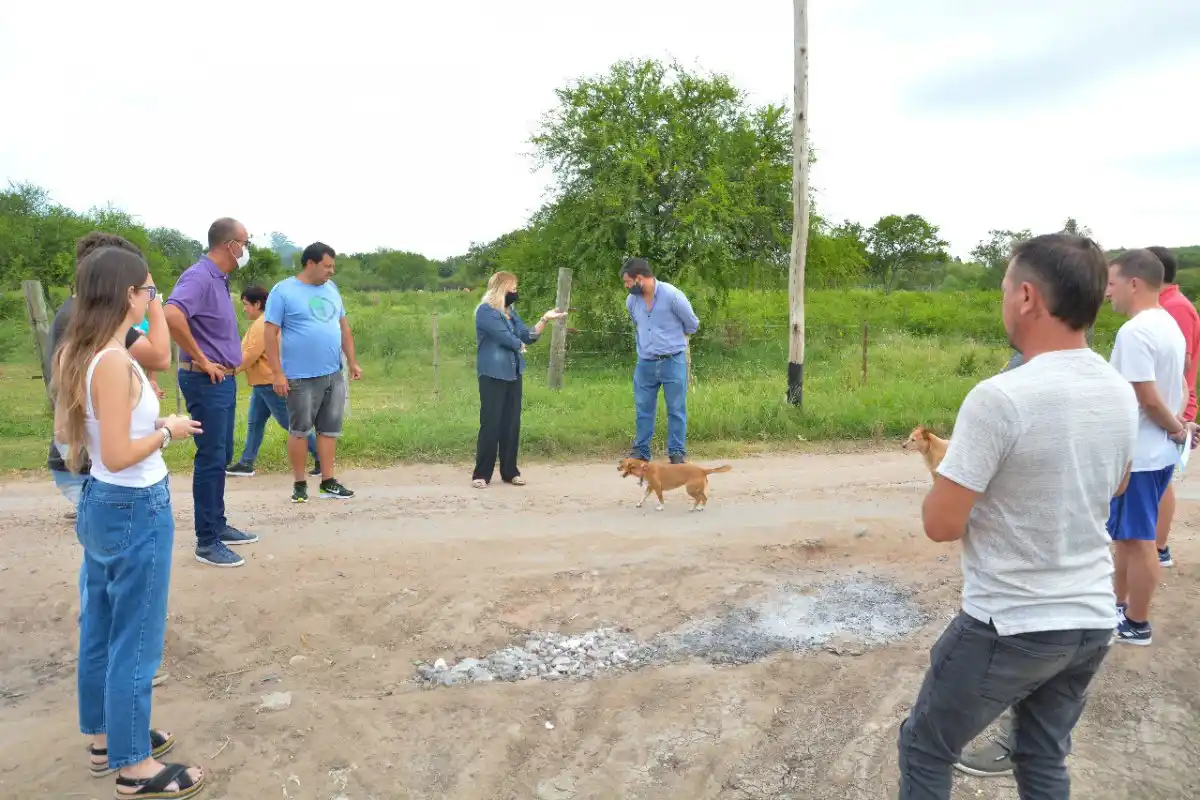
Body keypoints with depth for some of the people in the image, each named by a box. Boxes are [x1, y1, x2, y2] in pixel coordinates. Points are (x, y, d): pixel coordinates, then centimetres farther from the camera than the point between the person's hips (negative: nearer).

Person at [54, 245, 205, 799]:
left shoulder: (80, 354, 4)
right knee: (134, 640, 4)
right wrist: (167, 431, -11)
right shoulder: (114, 362, -24)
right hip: (135, 510, -10)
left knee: (100, 628, 21)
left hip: (100, 503, 10)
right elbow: (118, 457, -25)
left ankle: (105, 738, 39)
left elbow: (64, 433, 13)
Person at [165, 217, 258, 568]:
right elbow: (172, 316, -35)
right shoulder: (199, 276, -18)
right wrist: (201, 359, -25)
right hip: (206, 381, -10)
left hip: (223, 380, 10)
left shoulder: (219, 279, 12)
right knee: (211, 459, -3)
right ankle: (207, 542, 5)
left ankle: (218, 525, 30)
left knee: (222, 456, 17)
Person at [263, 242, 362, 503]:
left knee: (330, 429, 8)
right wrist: (278, 373, -13)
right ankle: (300, 483, 16)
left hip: (334, 374, 6)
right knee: (300, 430, 5)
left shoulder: (331, 288, 11)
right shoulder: (283, 291, -7)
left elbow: (344, 326, 18)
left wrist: (352, 362, 14)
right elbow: (271, 334, -9)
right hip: (301, 377, -6)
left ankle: (328, 481, 16)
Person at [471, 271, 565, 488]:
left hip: (513, 373, 8)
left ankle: (510, 471, 15)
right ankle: (481, 474, 1)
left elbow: (529, 336, 10)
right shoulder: (485, 311, -10)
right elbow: (506, 337, -17)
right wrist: (520, 346, 1)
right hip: (493, 375, -8)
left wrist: (545, 319, -1)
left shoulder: (511, 313, 16)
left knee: (512, 423, 8)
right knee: (490, 424, -6)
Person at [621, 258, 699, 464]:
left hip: (672, 362, -4)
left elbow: (692, 325, -1)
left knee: (676, 409, 4)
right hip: (645, 363, 4)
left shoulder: (672, 296, -16)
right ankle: (640, 451, 20)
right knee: (643, 409, 9)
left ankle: (677, 453, 13)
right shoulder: (631, 301, 0)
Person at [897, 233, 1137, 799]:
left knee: (925, 750, 14)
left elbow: (940, 526, -19)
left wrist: (946, 466, 1)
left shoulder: (1000, 397, -24)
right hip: (1092, 620, 7)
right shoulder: (1120, 393, 0)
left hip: (1010, 627, -7)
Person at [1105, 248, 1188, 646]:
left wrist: (1177, 430, -8)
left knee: (1136, 540, 3)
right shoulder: (1169, 325, 9)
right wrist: (1177, 428, 2)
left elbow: (1149, 399, -23)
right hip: (1158, 451, 9)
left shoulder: (1134, 331, -22)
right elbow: (1177, 390, 13)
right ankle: (1119, 604, 33)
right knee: (1129, 535, 20)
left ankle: (1135, 625, 16)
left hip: (1137, 454, -9)